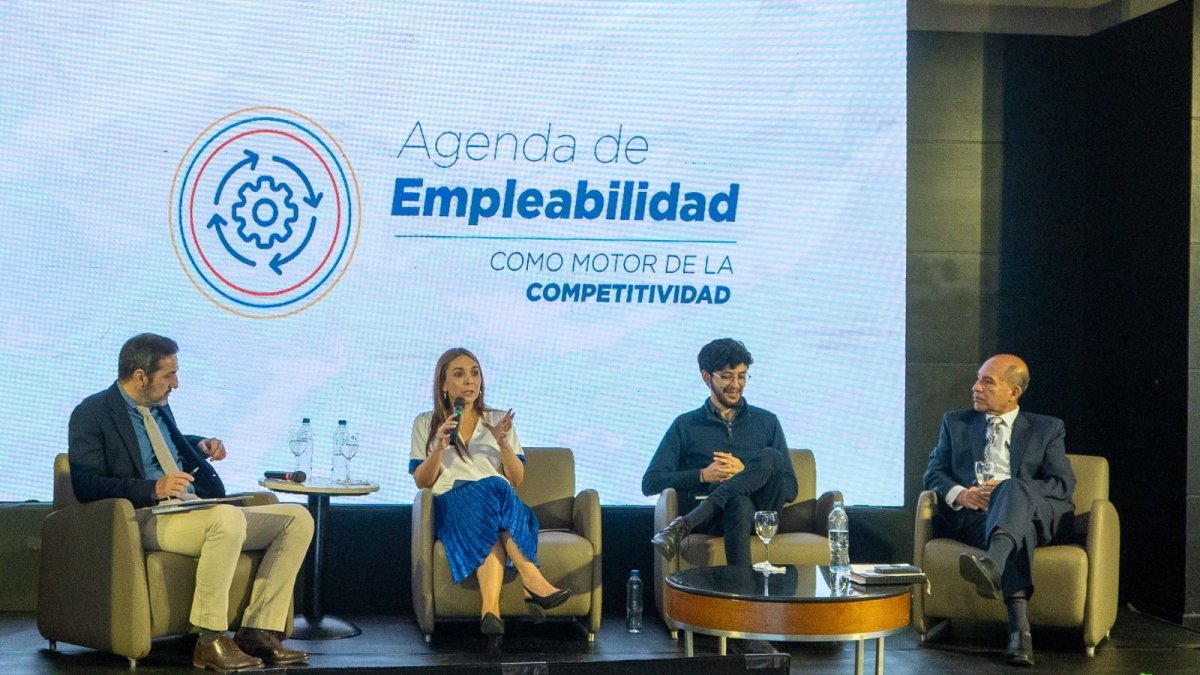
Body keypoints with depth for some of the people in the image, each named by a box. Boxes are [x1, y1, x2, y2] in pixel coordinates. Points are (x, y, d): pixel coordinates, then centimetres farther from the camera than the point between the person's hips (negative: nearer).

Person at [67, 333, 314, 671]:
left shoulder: (158, 407, 21)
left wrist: (200, 446, 19)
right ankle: (211, 642, -29)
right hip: (147, 520, -9)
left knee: (298, 518, -5)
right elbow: (86, 484, -14)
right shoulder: (92, 414, -4)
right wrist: (153, 489, -25)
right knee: (228, 518, -39)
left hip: (197, 513, 9)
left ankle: (259, 632, -11)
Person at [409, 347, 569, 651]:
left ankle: (490, 609, -57)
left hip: (499, 502, 2)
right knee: (493, 490, -37)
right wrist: (439, 447, -10)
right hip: (452, 505, -2)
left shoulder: (498, 420, 20)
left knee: (491, 527, -38)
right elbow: (422, 482, 7)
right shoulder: (425, 424, 17)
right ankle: (531, 579, -50)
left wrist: (503, 443, -5)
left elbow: (517, 479, 12)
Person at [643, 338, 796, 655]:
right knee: (740, 503, -41)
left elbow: (789, 488, 13)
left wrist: (745, 473, -4)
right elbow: (650, 483, 7)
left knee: (769, 457, -30)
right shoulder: (686, 426, 18)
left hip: (761, 513, 2)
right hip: (710, 517, -2)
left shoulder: (766, 422, 22)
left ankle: (683, 526, -40)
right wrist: (703, 475, -6)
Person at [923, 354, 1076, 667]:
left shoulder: (1047, 429, 18)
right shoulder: (955, 423, 24)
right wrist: (960, 494, -10)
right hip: (973, 514, 0)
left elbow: (1063, 484, 5)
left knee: (1012, 488, -38)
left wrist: (1006, 490, -11)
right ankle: (1019, 623, -55)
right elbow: (934, 473, 15)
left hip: (1036, 514, 0)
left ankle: (992, 564, -67)